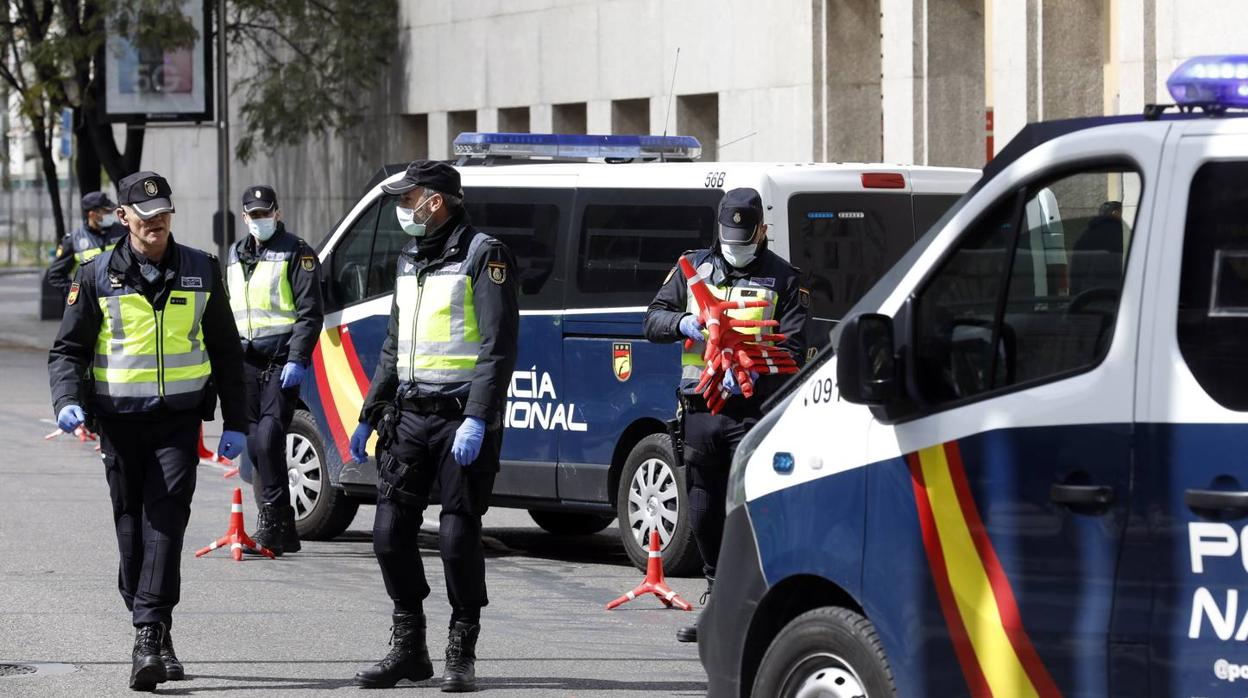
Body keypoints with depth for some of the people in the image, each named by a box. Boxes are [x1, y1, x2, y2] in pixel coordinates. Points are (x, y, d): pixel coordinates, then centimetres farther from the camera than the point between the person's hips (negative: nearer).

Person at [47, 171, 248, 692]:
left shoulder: (201, 272, 8)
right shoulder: (97, 277, 4)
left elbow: (226, 352, 15)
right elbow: (67, 350, 6)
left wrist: (235, 423, 11)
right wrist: (68, 401, -14)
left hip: (179, 420, -1)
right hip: (119, 421, 1)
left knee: (166, 522, -14)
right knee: (132, 528, 5)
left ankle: (149, 637, -20)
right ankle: (153, 638, 17)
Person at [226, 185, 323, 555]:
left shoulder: (296, 252, -2)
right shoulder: (236, 255, 19)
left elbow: (309, 313, -8)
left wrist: (297, 359, -16)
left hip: (281, 361, -7)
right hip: (246, 359, 7)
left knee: (269, 439, -17)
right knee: (255, 444, 5)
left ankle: (273, 519, -14)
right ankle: (281, 529, 13)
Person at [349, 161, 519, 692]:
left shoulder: (483, 256, -8)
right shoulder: (410, 260, 17)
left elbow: (498, 346, -15)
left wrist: (477, 420, -22)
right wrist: (370, 415, 20)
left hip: (462, 416, -7)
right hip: (410, 413, 7)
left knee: (458, 537, -6)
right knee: (391, 532, 3)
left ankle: (461, 656, 5)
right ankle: (408, 649, 14)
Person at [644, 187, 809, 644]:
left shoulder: (783, 279, 5)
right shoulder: (694, 268, 15)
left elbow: (793, 350, -2)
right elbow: (653, 319, 14)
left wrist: (754, 374, -20)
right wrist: (681, 322, -10)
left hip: (753, 411, -4)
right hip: (699, 411, 4)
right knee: (703, 515, 11)